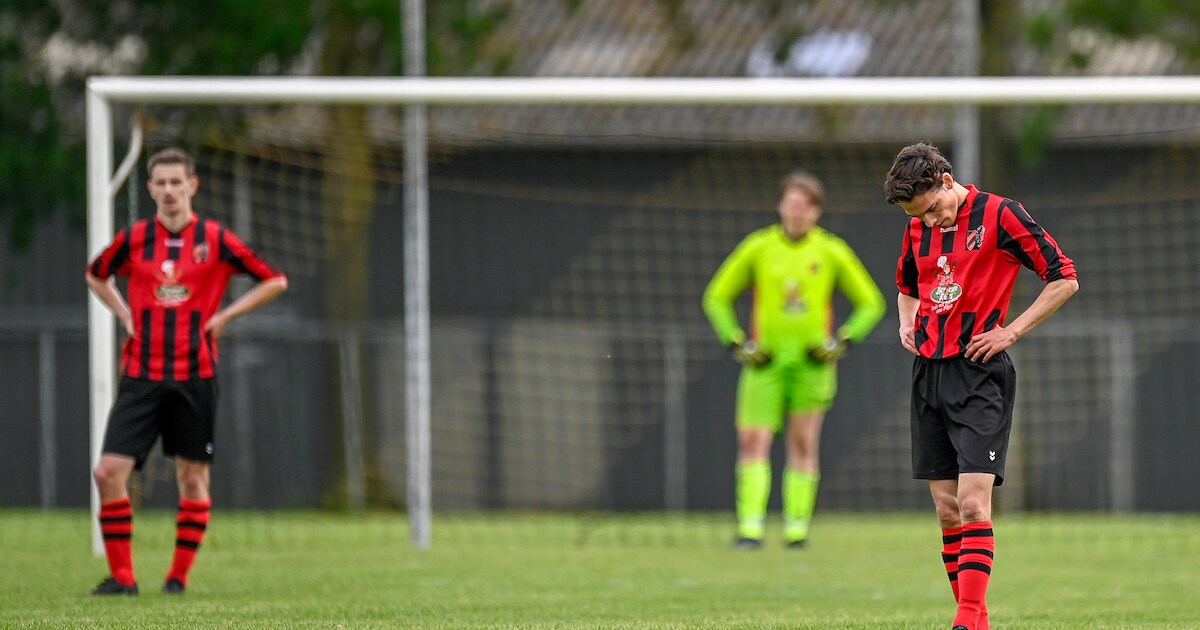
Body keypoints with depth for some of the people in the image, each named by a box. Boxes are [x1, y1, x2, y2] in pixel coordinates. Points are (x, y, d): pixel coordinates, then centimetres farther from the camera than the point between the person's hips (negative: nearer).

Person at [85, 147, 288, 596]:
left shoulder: (215, 239, -1)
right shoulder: (134, 239, 4)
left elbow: (274, 281, 5)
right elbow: (95, 275, 24)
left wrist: (225, 315, -2)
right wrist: (125, 315, 10)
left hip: (194, 377, -1)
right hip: (141, 373, 1)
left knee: (193, 477, 3)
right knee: (109, 471, -10)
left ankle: (179, 576, 15)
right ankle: (121, 576, -3)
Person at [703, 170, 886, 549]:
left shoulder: (831, 252, 2)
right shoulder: (757, 248, 3)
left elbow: (871, 304, 10)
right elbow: (716, 298, 11)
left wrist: (841, 343, -3)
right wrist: (737, 343, 0)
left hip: (812, 361, 0)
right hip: (766, 361, 0)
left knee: (804, 443, 1)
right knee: (753, 441, -10)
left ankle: (797, 528, 7)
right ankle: (751, 528, -13)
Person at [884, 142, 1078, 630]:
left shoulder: (998, 215, -9)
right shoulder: (918, 228, 10)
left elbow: (1064, 279, -7)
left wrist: (1011, 332, -11)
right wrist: (907, 321, 11)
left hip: (979, 374, -7)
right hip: (928, 370, 7)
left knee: (973, 503, -16)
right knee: (946, 509, 5)